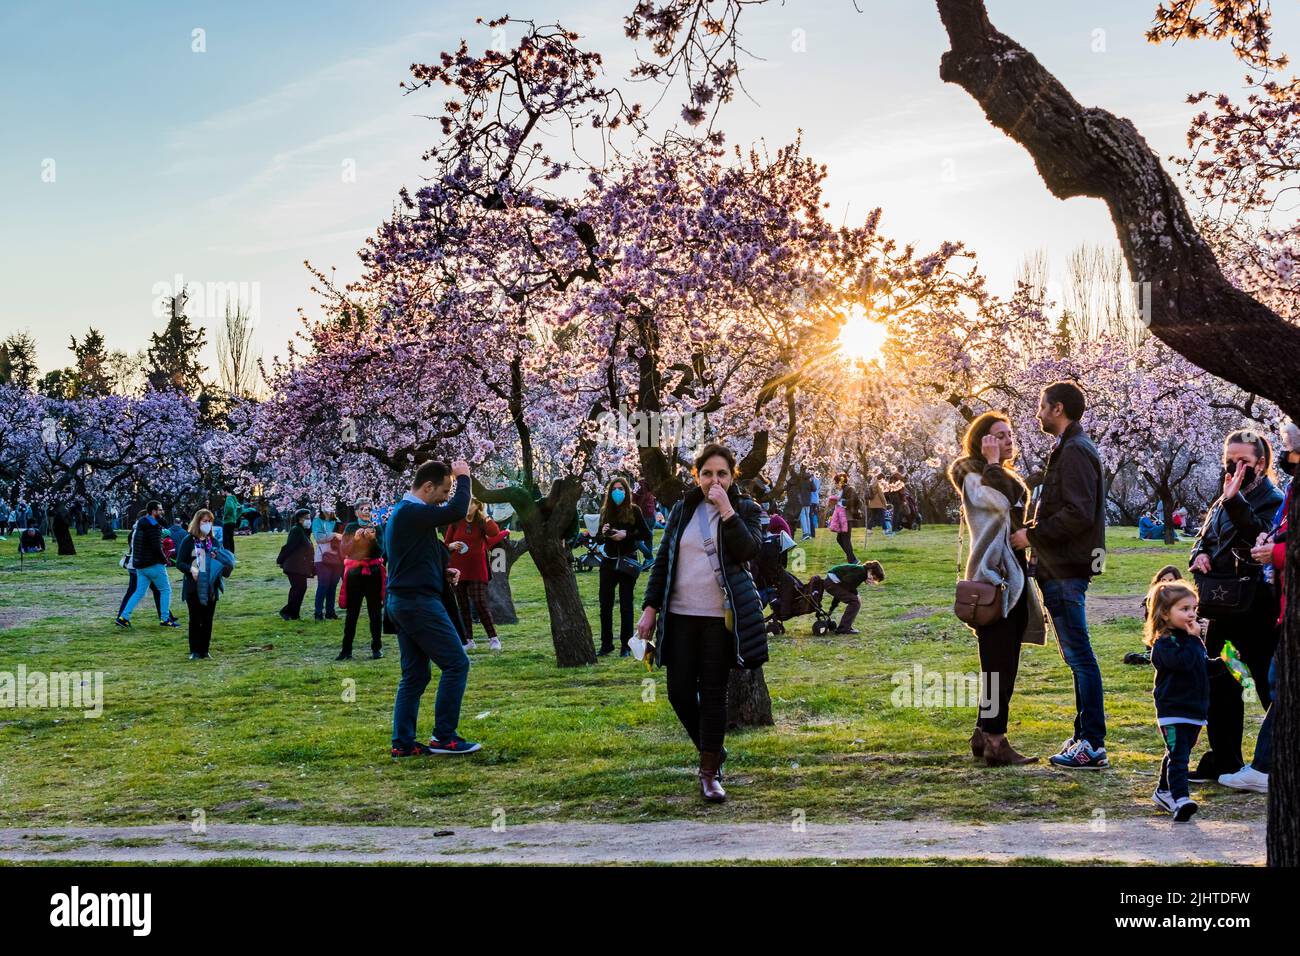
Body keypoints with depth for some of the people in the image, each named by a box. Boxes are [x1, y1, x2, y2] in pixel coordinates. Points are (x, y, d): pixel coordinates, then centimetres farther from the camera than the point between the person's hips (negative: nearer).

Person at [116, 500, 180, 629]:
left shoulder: (140, 524, 12)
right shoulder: (153, 527, -17)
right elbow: (157, 548, -21)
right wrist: (164, 560, -7)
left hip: (140, 565, 9)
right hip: (154, 565, -9)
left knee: (139, 592, 11)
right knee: (165, 590, 3)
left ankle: (123, 617, 3)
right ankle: (165, 619, 5)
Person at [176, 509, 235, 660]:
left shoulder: (213, 541, 10)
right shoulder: (188, 540, -3)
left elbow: (221, 560, 19)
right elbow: (179, 563, -5)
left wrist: (218, 559, -5)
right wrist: (191, 569, -24)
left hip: (210, 586, 4)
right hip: (193, 586, -4)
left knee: (207, 620, 5)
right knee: (195, 619, 1)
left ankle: (205, 650, 13)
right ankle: (195, 651, 8)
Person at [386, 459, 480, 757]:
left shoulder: (401, 512, 17)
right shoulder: (411, 512, -16)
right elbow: (457, 511, -27)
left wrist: (443, 572, 9)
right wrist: (463, 478, -10)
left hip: (402, 601, 10)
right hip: (419, 602, -10)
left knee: (415, 675, 11)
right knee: (456, 664, -5)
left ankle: (403, 743, 10)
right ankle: (444, 737, -2)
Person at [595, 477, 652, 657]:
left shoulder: (633, 511, -3)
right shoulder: (605, 512, 6)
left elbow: (647, 535, -6)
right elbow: (598, 539, 12)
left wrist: (626, 535, -17)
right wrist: (604, 534, -10)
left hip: (627, 562, -3)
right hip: (608, 562, 3)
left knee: (626, 605, 2)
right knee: (605, 605, 5)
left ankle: (625, 645, 9)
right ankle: (606, 644, 16)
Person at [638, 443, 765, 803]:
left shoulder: (746, 510, 3)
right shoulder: (682, 510, 10)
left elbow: (748, 550, -15)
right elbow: (662, 561, 11)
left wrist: (726, 510, -17)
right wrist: (650, 607, 6)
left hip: (720, 617, -3)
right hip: (680, 615, 3)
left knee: (713, 693, -1)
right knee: (679, 691, 3)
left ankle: (710, 772, 8)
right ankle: (712, 749, 26)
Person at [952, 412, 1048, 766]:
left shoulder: (1010, 476, 21)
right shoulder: (972, 475, -6)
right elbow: (998, 501, -27)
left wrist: (1026, 536, 15)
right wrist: (992, 461, -17)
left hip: (1014, 576, 9)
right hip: (992, 577, -9)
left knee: (1004, 663, 10)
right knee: (998, 661, -12)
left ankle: (985, 734, 17)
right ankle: (995, 741, -12)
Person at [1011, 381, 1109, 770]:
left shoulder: (1074, 451, -14)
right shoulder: (1070, 448, 19)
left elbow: (1078, 513, -23)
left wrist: (1033, 535, -15)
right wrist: (1035, 532, 13)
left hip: (1066, 572, -11)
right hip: (1062, 567, 11)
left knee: (1079, 655, -8)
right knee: (1076, 655, 14)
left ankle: (1092, 745, -6)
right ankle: (1085, 737, 20)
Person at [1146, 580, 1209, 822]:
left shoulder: (1190, 638, 14)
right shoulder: (1164, 643, -14)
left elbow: (1204, 668, 27)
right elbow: (1183, 662, -30)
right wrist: (1193, 639, -21)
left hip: (1195, 710, 9)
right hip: (1172, 710, -9)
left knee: (1178, 754, 19)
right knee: (1178, 756, -17)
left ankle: (1163, 792, 33)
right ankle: (1180, 799, -25)